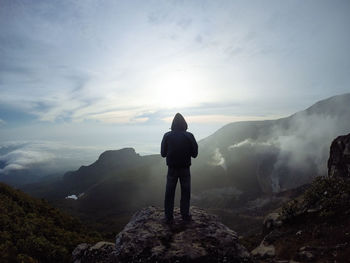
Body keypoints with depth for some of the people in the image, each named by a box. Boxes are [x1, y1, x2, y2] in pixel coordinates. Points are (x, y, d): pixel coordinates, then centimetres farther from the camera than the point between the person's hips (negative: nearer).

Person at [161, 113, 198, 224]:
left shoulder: (167, 136, -8)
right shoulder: (189, 136, -9)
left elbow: (163, 153, -1)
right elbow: (194, 154, -3)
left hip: (172, 169, 1)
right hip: (185, 169, 0)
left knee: (169, 193, 9)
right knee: (185, 193, 13)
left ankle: (168, 217, 13)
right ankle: (185, 216, 18)